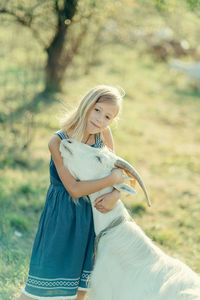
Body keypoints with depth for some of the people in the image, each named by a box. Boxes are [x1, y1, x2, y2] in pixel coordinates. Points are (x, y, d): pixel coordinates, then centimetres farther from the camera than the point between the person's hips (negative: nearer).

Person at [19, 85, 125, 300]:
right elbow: (74, 189, -20)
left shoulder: (103, 134, -6)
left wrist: (115, 195, -15)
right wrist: (112, 179, -20)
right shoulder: (58, 142, -19)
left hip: (89, 214, 5)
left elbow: (115, 169, 5)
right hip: (61, 215, -5)